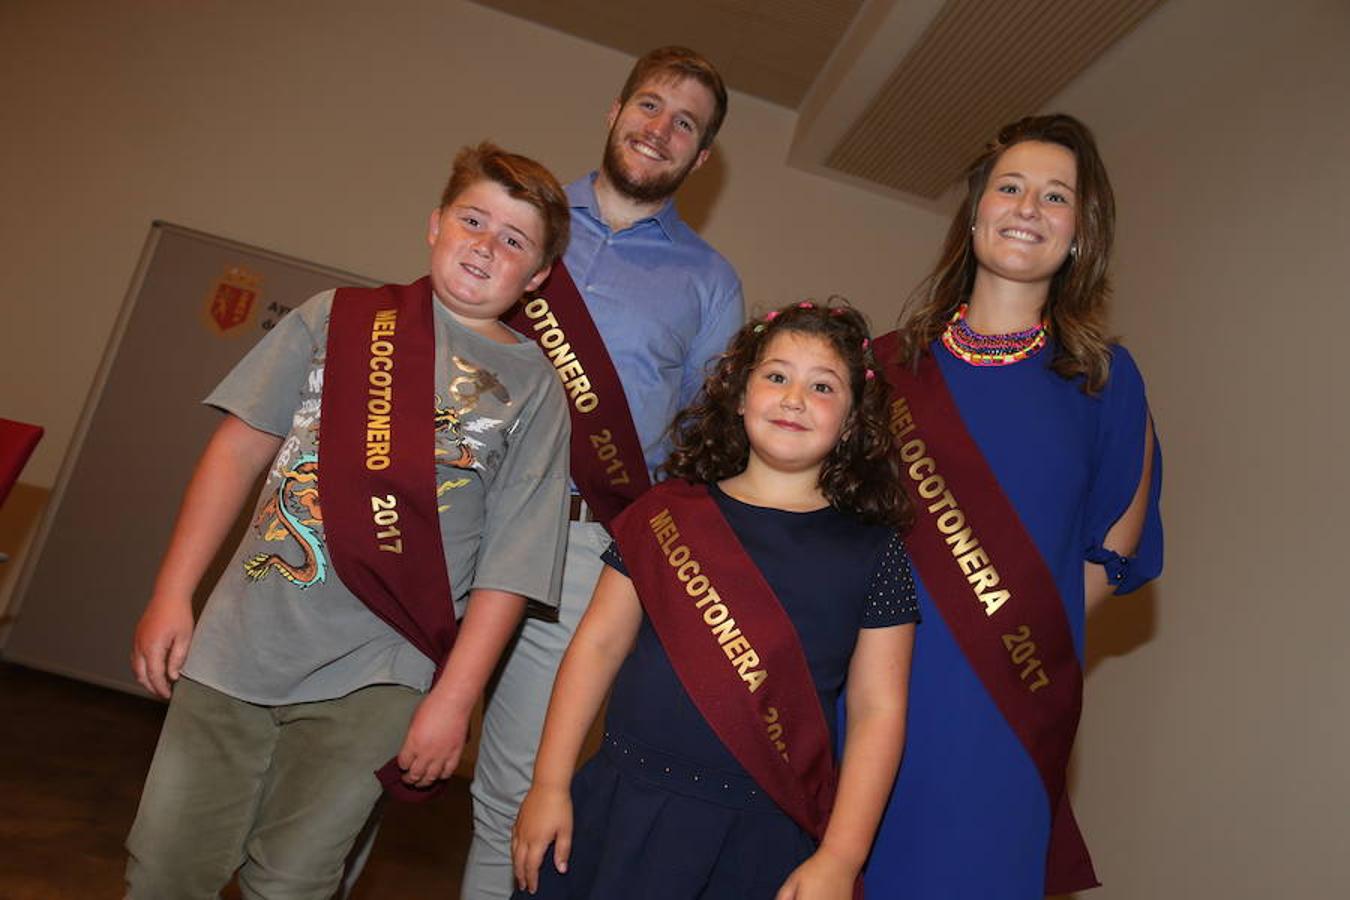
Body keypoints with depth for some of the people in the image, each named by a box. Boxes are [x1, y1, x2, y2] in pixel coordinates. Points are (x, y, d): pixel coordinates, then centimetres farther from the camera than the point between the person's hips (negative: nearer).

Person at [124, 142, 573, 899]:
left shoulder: (534, 386, 0)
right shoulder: (342, 317, 6)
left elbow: (510, 563, -5)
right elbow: (242, 447, 6)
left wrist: (453, 698, -9)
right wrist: (172, 594, 2)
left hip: (373, 679, -2)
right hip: (238, 643, 3)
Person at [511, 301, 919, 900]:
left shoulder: (871, 552, -3)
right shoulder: (668, 512, -1)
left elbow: (878, 711, -2)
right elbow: (599, 643, 2)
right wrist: (550, 784, 1)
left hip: (762, 838, -1)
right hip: (622, 807, 1)